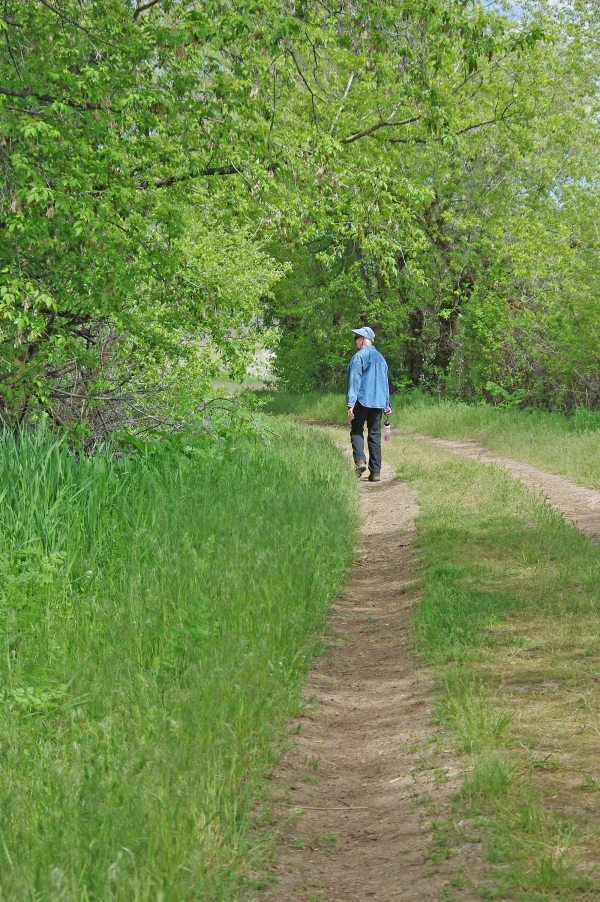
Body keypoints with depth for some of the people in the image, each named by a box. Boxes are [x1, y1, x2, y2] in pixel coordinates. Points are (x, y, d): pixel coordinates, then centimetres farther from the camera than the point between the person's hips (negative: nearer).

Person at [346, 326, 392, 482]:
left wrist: (351, 403, -14)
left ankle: (360, 460, -16)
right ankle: (375, 472, 3)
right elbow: (385, 383, 19)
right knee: (375, 436, 6)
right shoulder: (381, 358, 15)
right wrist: (386, 405, 24)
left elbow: (354, 381, -12)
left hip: (362, 401, -5)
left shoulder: (359, 357, -7)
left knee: (356, 431, 6)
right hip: (378, 402, 6)